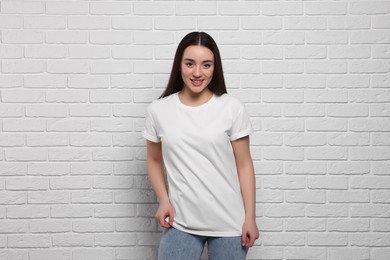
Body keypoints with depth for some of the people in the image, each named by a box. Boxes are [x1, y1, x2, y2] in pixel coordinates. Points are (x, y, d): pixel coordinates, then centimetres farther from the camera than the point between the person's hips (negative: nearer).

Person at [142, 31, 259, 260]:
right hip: (180, 223, 1)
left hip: (229, 222, -1)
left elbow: (244, 165, -3)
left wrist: (250, 217, -3)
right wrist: (164, 201, -4)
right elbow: (155, 161, 10)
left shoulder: (232, 108, -6)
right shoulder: (158, 110, -1)